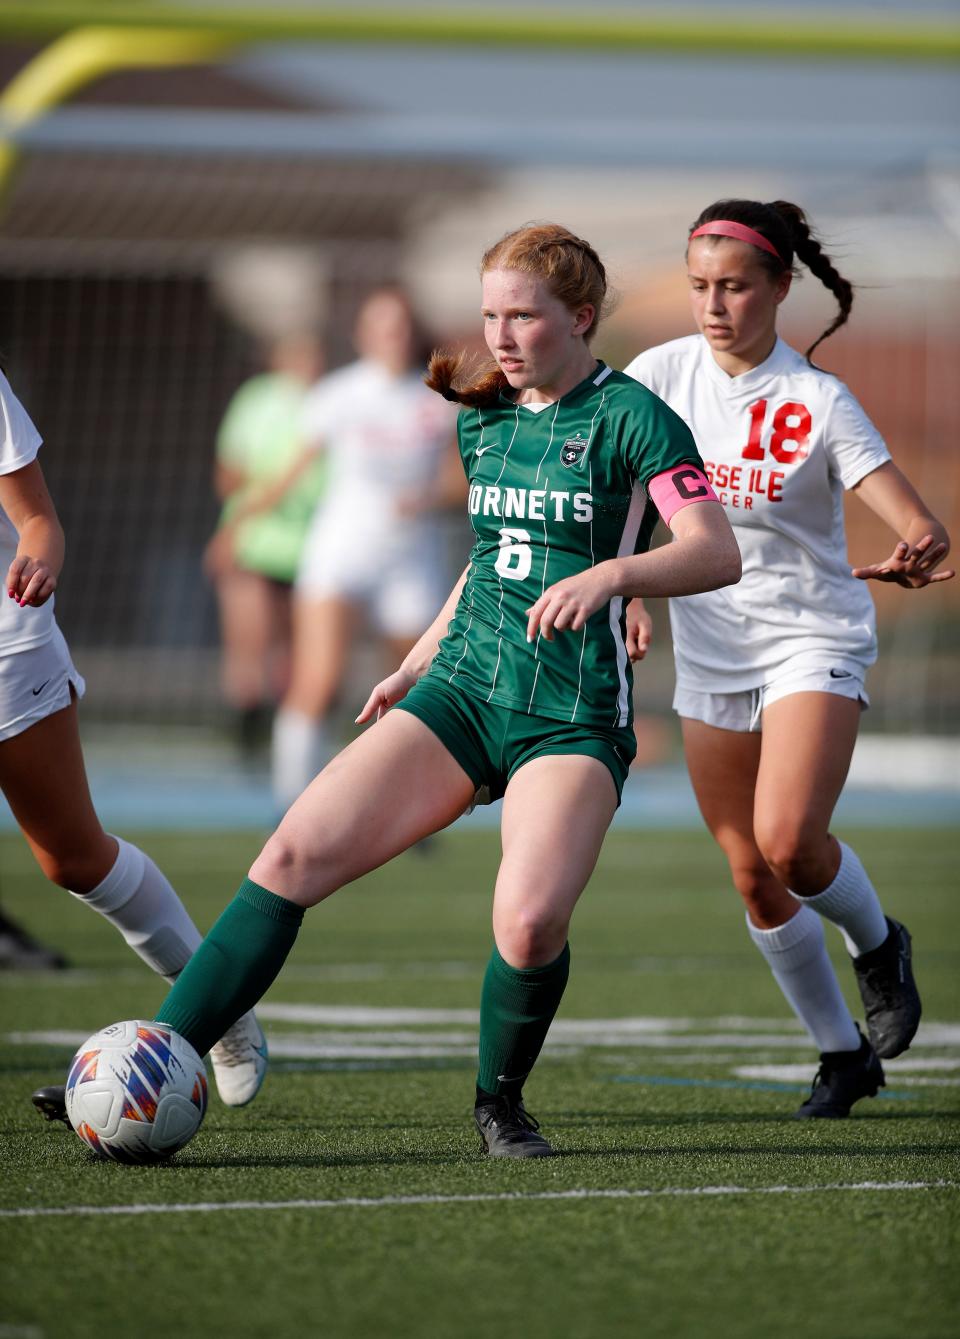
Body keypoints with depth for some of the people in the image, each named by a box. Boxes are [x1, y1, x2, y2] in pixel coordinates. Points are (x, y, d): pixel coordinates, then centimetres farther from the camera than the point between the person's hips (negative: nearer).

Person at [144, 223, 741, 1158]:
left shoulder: (629, 417, -6)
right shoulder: (482, 419, 14)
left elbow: (717, 553, -16)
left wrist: (613, 572, -33)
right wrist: (415, 664, 24)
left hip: (573, 717, -5)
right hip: (463, 689, 6)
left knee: (530, 924, -27)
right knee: (296, 853, -11)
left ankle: (500, 1099, 4)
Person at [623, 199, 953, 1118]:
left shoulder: (817, 403, -13)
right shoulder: (663, 374, -4)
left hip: (812, 641, -4)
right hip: (709, 653, 4)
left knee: (788, 840, -22)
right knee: (752, 879, 3)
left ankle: (877, 945, 10)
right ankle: (842, 1053, 20)